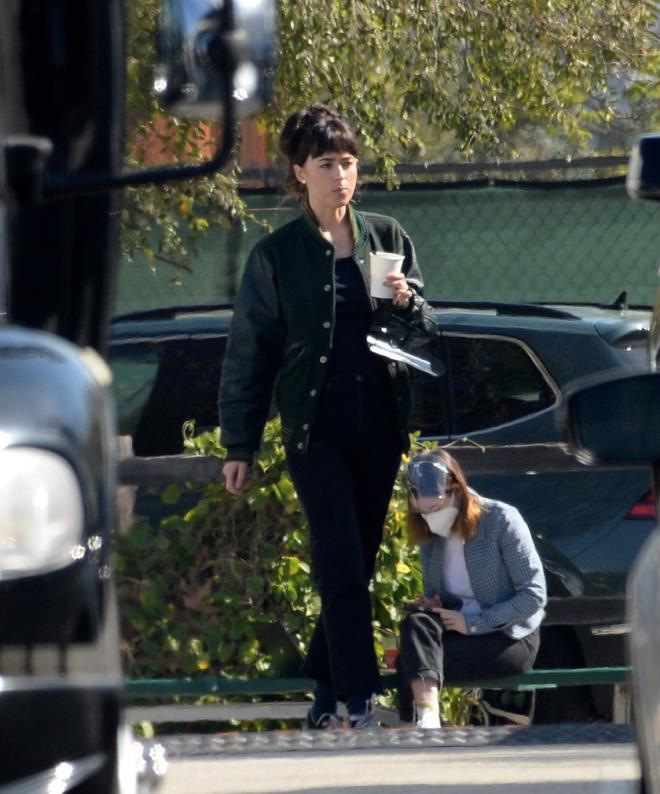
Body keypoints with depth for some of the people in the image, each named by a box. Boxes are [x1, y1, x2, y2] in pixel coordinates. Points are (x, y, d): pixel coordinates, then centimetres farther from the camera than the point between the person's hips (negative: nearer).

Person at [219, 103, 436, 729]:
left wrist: (407, 303, -7)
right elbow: (247, 354, 4)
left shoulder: (387, 238, 10)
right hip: (314, 429, -3)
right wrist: (239, 446, 1)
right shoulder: (277, 255, 2)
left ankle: (324, 684, 23)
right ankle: (359, 701, -15)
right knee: (343, 565, -12)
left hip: (379, 429, 3)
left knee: (357, 563, 8)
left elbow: (426, 327, 17)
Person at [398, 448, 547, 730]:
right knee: (416, 621, -32)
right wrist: (428, 606, -8)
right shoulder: (429, 536, 8)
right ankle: (427, 720, -51)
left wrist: (473, 622, -17)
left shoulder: (501, 520, -10)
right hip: (456, 629, 5)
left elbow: (534, 595, -12)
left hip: (510, 638, -5)